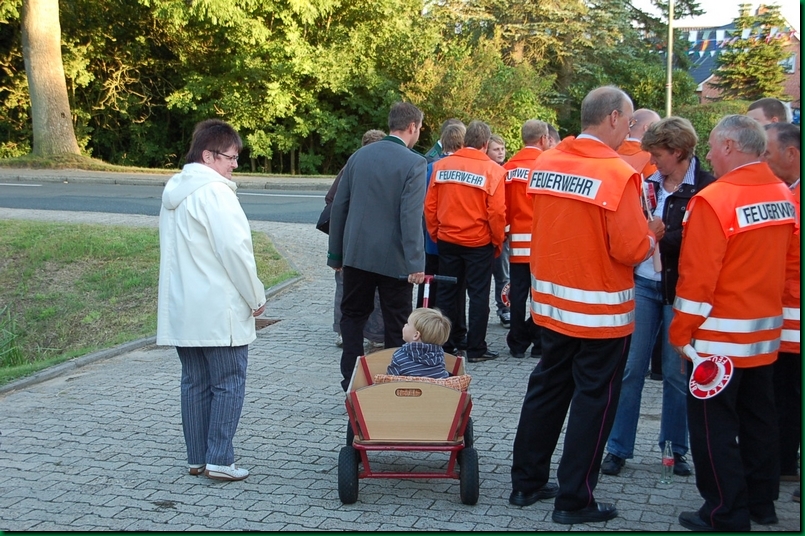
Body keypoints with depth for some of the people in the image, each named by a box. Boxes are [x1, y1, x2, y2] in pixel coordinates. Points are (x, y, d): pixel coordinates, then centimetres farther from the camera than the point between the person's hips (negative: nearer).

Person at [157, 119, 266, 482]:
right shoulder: (214, 192, -15)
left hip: (182, 311, 9)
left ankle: (197, 458, 18)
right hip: (218, 312, -8)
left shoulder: (174, 191, 13)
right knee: (228, 384, 0)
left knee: (194, 383, 13)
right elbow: (234, 248, -19)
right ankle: (219, 461, 1)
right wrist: (256, 297, -9)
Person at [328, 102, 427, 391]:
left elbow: (339, 206, 7)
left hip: (357, 253, 4)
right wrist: (416, 264, -17)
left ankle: (351, 382, 14)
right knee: (396, 325, 7)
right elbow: (411, 216, -19)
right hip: (393, 257, -4)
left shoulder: (359, 156, 5)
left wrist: (336, 253, 14)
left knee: (353, 316, 15)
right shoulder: (413, 163, -11)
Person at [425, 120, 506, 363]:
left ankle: (446, 345, 20)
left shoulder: (441, 166, -2)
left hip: (447, 240, 3)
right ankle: (476, 348, 10)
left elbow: (430, 205, 0)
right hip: (479, 243, -3)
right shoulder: (493, 170, -10)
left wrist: (435, 233, 12)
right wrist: (498, 241, 1)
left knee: (448, 293, 13)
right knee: (478, 295, 6)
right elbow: (497, 212, -13)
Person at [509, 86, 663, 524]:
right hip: (601, 311, -6)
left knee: (547, 389, 17)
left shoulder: (545, 163, 0)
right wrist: (653, 236, 1)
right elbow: (631, 250, -19)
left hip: (551, 302, 6)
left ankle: (526, 483, 27)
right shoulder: (618, 174, -18)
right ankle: (574, 501, 12)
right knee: (593, 400, 5)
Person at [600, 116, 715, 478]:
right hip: (642, 285, 4)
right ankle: (618, 448, 14)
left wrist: (660, 235, -19)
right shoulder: (649, 183, 6)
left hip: (679, 291, -4)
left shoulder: (706, 188, -10)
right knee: (630, 369, 6)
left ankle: (676, 449, 23)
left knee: (677, 373, 8)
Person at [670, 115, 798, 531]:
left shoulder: (714, 200, -20)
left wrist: (681, 333, -12)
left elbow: (697, 276, -20)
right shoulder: (783, 195, 3)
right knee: (758, 418, 18)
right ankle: (761, 502, 29)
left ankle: (727, 515, 8)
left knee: (714, 426, 3)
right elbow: (781, 261, 12)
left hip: (721, 336, -8)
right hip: (766, 332, 8)